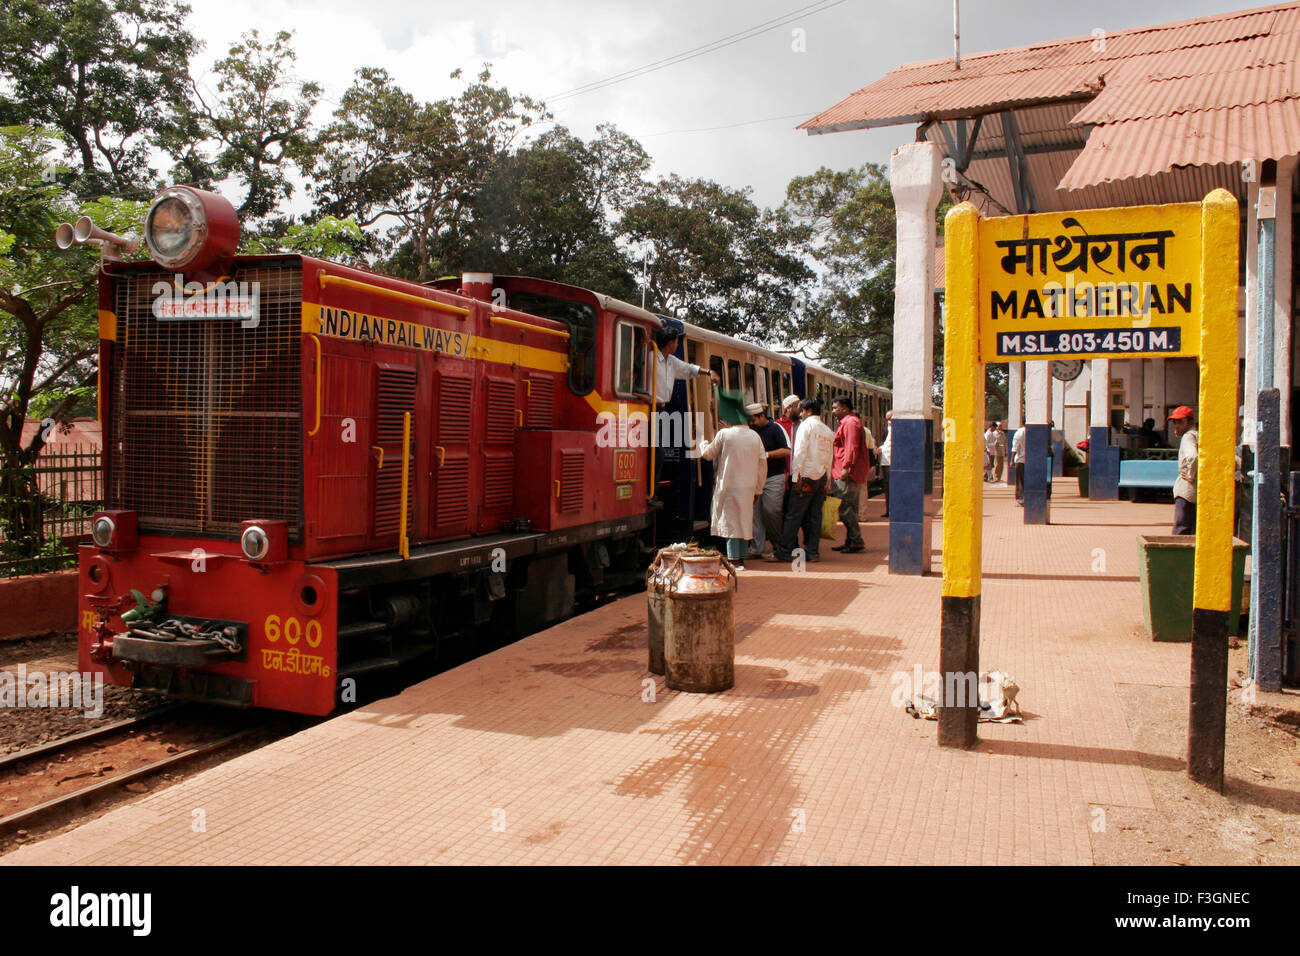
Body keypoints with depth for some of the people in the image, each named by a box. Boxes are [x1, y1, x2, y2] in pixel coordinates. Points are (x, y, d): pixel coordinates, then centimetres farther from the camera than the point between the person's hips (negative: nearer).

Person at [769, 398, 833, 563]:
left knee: (793, 515, -4)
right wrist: (826, 481, 19)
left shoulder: (806, 425, -5)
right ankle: (812, 552, 7)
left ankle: (783, 552, -3)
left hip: (807, 476, -7)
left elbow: (800, 452, -13)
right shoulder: (827, 431, 15)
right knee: (814, 516, 8)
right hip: (821, 476, 7)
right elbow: (830, 458, 16)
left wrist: (797, 478, -14)